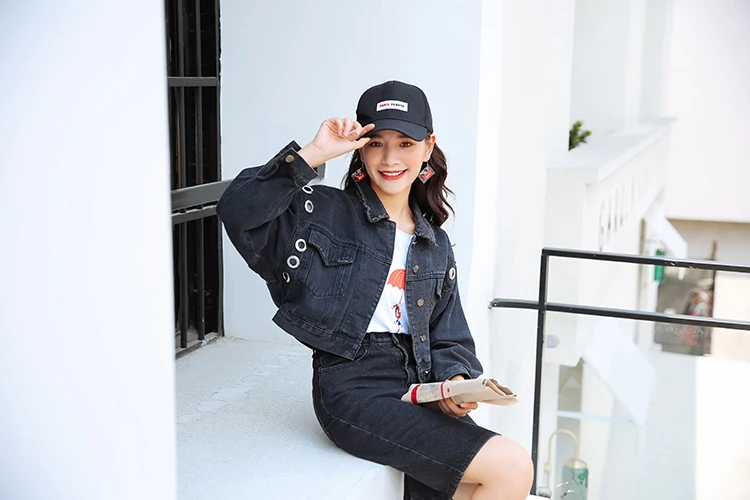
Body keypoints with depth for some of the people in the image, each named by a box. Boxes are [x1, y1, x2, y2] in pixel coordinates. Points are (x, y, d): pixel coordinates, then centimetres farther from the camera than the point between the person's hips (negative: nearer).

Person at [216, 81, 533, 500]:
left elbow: (448, 338, 17)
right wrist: (313, 155, -15)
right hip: (353, 388, -6)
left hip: (418, 385, 6)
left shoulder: (436, 245, 17)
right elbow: (239, 211, -15)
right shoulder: (325, 213, 1)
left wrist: (454, 381, -3)